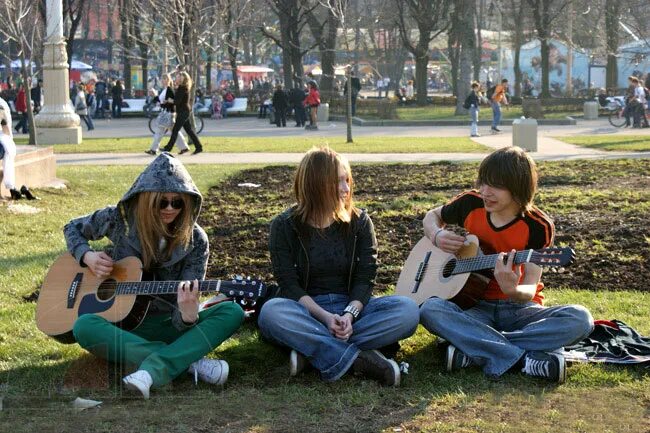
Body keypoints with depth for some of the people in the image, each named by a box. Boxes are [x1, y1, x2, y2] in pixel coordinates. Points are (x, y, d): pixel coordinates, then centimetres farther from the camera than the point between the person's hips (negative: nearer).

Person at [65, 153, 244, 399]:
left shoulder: (195, 240, -6)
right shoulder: (121, 219, -4)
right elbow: (73, 228, 15)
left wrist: (188, 315, -36)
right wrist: (86, 256, -7)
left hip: (169, 327, 0)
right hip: (122, 326, 0)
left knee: (232, 313, -25)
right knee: (84, 327, -34)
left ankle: (153, 369, -43)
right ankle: (188, 362, -35)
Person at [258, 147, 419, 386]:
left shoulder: (359, 222, 5)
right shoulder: (284, 226, -1)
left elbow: (365, 278, -2)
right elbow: (289, 285, -8)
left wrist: (349, 314, -23)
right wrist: (325, 317, -24)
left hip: (351, 306, 2)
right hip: (306, 310, -2)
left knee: (407, 310, -27)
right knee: (271, 312, -36)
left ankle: (313, 349, -32)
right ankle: (358, 358, -37)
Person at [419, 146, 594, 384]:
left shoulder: (538, 226, -10)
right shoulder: (470, 204, -2)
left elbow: (529, 290, -14)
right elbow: (432, 216, 19)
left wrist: (513, 290, -38)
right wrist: (437, 235, -5)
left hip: (519, 309, -1)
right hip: (475, 307, 1)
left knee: (580, 318, -31)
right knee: (431, 309, -33)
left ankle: (473, 352, -34)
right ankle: (524, 360, -36)